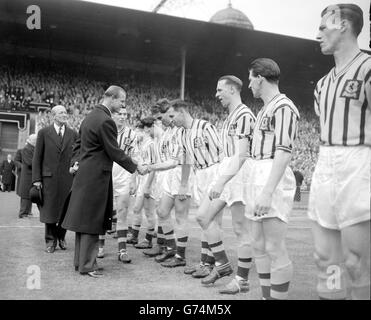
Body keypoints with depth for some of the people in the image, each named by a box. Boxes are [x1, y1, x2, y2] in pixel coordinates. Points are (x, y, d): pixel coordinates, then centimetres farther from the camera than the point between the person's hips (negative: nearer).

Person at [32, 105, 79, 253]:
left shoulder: (73, 134, 8)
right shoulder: (44, 133, 3)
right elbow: (37, 157, 3)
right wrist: (36, 178, -4)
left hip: (68, 177, 1)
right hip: (49, 177, -1)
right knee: (49, 210, 3)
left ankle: (61, 237, 25)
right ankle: (50, 241, 16)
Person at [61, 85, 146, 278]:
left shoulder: (91, 116, 14)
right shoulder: (105, 121, -18)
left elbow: (79, 143, 18)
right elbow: (114, 152, -17)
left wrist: (76, 162, 8)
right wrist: (136, 167, -8)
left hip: (84, 174, 10)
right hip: (95, 176, -10)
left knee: (84, 218, 15)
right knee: (92, 220, -1)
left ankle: (80, 261, 26)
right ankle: (87, 265, 9)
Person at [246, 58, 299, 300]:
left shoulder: (283, 107, -9)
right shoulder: (265, 109, 19)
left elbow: (284, 152, -19)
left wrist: (267, 191, -26)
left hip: (273, 180, -10)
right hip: (259, 177, 10)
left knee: (275, 249, -8)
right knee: (260, 247, 13)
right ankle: (267, 296, 22)